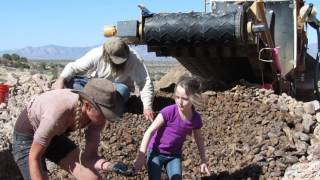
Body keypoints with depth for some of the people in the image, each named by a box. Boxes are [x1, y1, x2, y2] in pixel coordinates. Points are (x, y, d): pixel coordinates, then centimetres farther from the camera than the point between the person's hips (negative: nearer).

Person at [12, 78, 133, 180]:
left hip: (54, 136, 6)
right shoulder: (56, 114, -41)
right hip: (27, 137, -5)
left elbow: (89, 156, -17)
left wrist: (110, 166, -36)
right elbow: (34, 157, -28)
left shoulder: (96, 113, -22)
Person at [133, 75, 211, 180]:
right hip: (156, 152, -3)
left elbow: (199, 139, 9)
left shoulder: (196, 119, -11)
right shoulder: (169, 112, -24)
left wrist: (203, 160, 11)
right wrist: (141, 155, -23)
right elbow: (150, 131, -20)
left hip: (174, 155, 3)